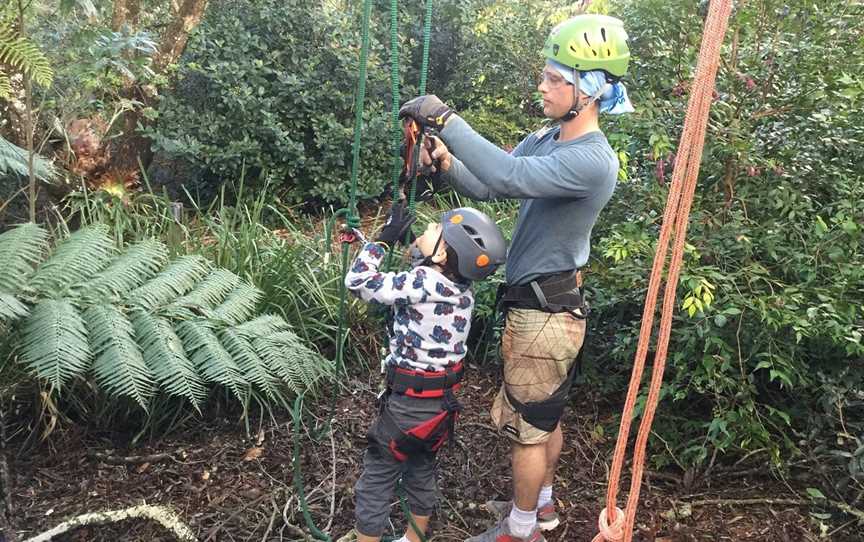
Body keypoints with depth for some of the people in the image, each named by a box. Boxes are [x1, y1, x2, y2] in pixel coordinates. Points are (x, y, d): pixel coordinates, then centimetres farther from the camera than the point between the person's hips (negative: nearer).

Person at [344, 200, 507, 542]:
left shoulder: (424, 281, -25)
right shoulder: (462, 291, -2)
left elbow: (357, 282, -20)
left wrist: (386, 236, -13)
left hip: (408, 403, -8)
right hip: (443, 401, 8)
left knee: (376, 480, 10)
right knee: (421, 470, 25)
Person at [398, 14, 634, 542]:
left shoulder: (592, 161, -23)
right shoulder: (543, 142, 6)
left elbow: (509, 175, -36)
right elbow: (487, 187, 4)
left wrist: (445, 118, -32)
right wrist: (447, 162, -15)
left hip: (544, 314, -9)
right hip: (547, 305, 9)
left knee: (528, 427, 7)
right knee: (547, 416, 23)